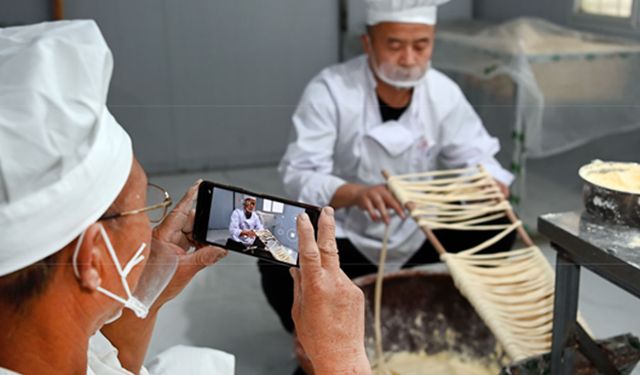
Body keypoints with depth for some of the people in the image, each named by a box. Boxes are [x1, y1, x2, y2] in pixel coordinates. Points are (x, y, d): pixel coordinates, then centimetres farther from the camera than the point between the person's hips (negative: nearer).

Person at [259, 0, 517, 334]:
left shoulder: (444, 92, -7)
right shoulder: (329, 90, -20)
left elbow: (474, 155, -2)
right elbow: (299, 175, -26)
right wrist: (355, 193, -47)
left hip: (419, 235, 4)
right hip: (344, 238, -4)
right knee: (279, 267, -31)